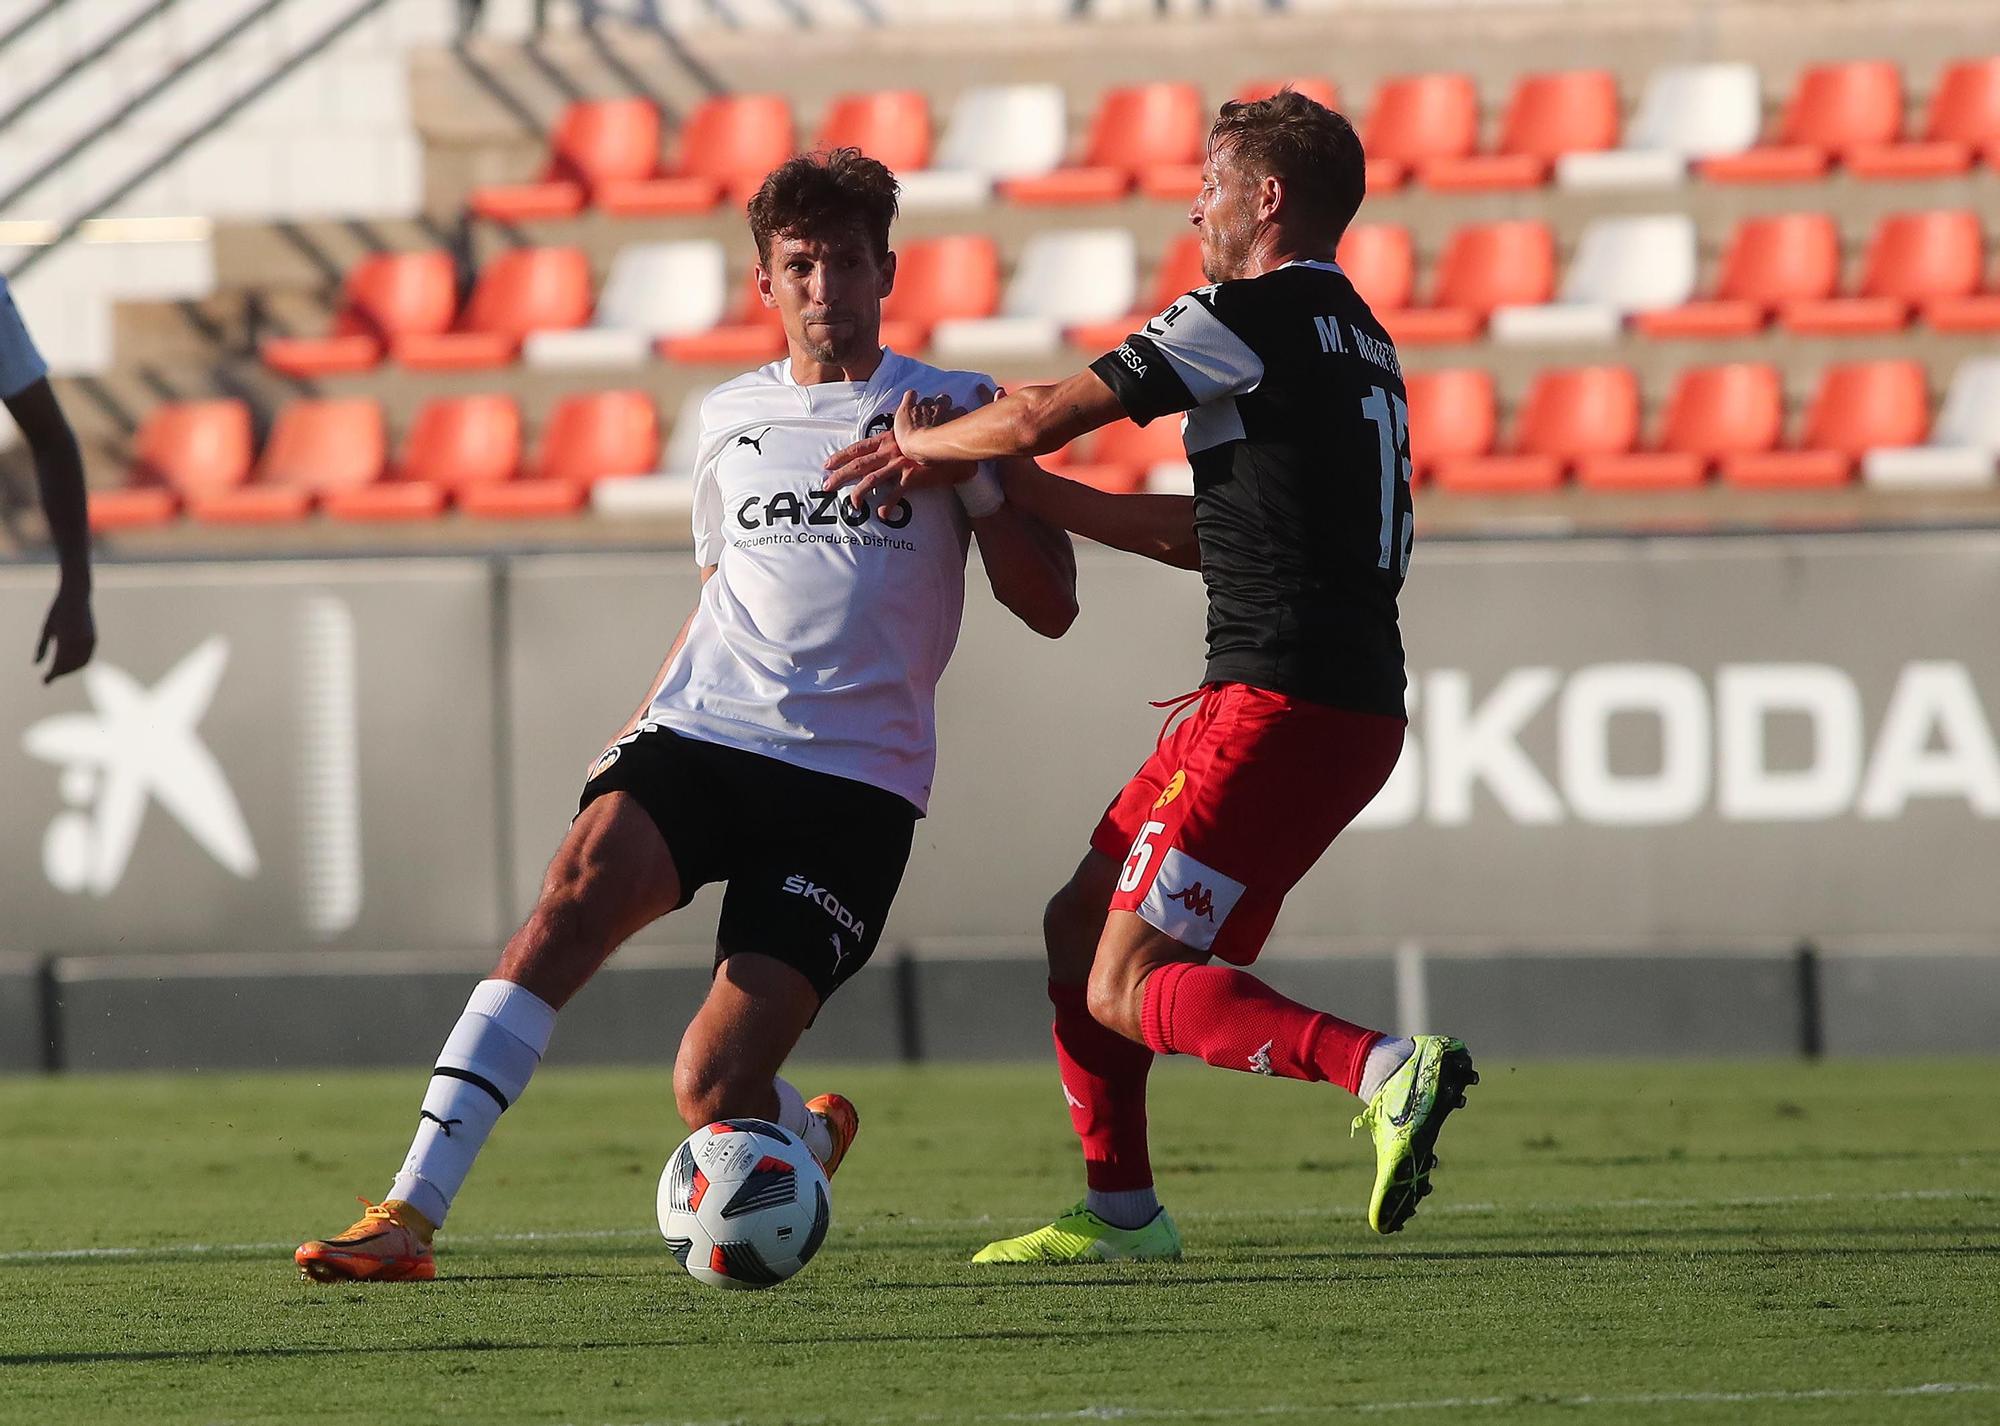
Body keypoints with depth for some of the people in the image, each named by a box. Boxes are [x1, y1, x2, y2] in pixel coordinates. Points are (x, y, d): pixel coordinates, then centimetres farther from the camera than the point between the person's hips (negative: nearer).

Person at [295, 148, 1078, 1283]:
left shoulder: (950, 410, 5)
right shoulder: (732, 419, 17)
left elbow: (1051, 606, 2)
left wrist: (969, 474, -10)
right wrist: (647, 714, 17)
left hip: (854, 781, -3)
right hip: (703, 734, 3)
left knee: (713, 1088, -14)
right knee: (580, 894, -29)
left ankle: (810, 1140, 26)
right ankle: (411, 1214, -34)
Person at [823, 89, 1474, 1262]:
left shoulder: (1253, 316, -9)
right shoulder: (1353, 339, 20)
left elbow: (1042, 416, -9)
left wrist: (918, 444, 11)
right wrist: (1011, 488, 22)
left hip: (1280, 701, -9)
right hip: (1351, 700, 9)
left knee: (1127, 990, -11)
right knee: (1080, 930, 18)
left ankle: (1386, 1070, -27)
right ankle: (1121, 1211, 22)